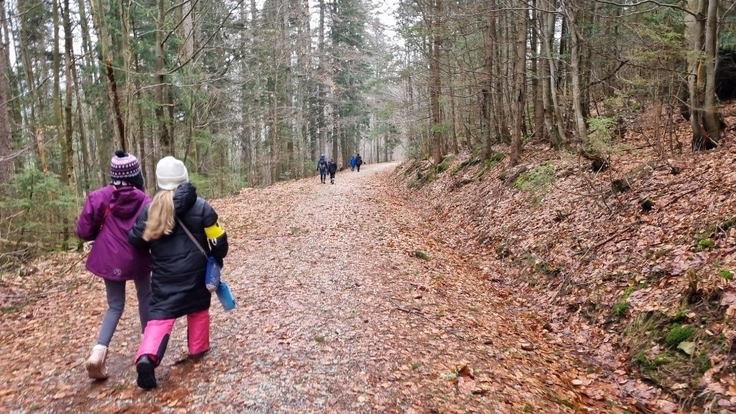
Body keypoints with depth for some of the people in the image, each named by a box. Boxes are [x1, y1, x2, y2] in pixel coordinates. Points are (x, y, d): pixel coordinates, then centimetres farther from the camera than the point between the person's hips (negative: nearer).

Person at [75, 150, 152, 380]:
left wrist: (103, 233, 14)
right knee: (145, 296, 22)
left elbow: (84, 232, -6)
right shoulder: (145, 201, -11)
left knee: (115, 305, 13)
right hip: (137, 259, -1)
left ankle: (99, 350, -4)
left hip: (109, 259, 2)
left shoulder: (99, 197, -9)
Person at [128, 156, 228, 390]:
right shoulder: (200, 206, -8)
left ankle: (147, 357, -19)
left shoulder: (150, 208, -3)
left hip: (164, 275, 0)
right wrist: (217, 259, 13)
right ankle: (198, 349, 34)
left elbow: (136, 240, 2)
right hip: (195, 272, 0)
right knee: (198, 308, 21)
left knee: (161, 314, 1)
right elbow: (218, 240, -5)